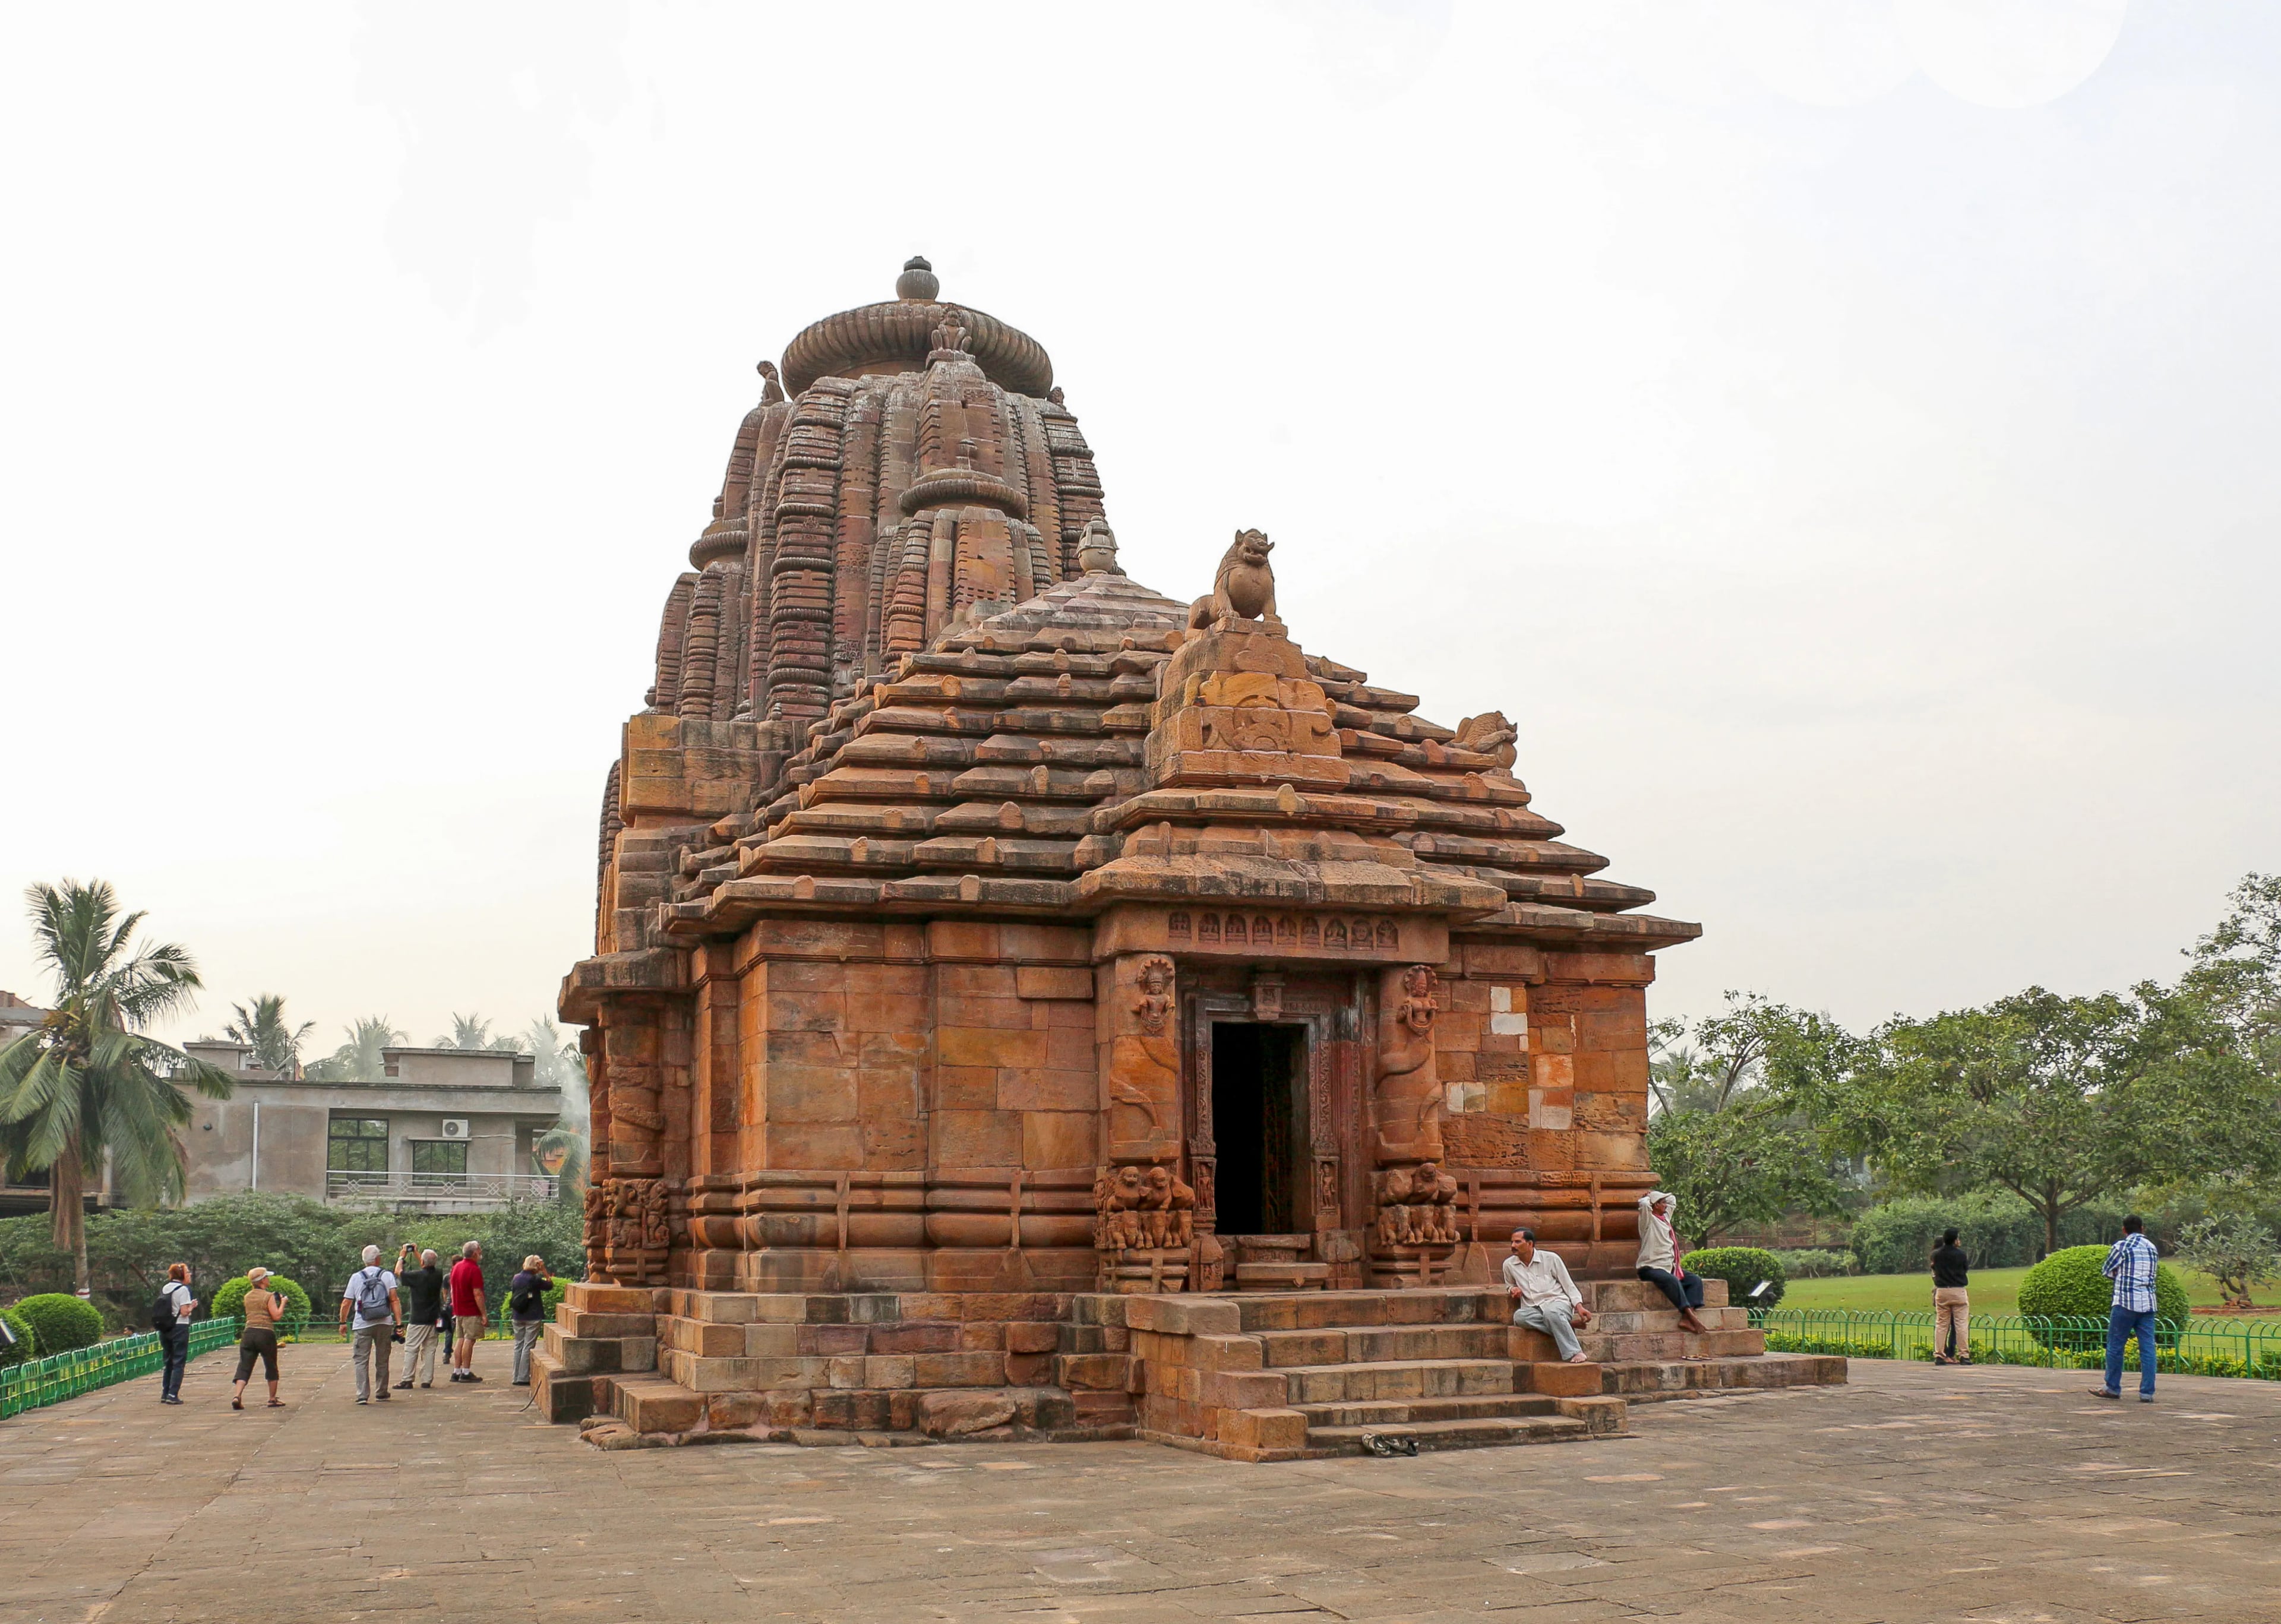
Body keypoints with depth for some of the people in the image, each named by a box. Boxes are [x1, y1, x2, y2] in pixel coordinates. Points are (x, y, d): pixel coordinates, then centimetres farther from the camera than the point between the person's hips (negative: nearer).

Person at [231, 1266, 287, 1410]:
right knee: (271, 1368, 12)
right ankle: (273, 1399, 20)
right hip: (266, 1334, -4)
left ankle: (237, 1395, -21)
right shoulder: (269, 1297, -6)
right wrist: (282, 1303, 3)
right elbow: (277, 1316, -12)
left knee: (244, 1366, 0)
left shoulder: (248, 1297, 11)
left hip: (249, 1333, 4)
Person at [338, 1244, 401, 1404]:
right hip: (384, 1323, 1)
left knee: (361, 1360, 2)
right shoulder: (387, 1276, 2)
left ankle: (362, 1395, -8)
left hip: (363, 1325, -1)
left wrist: (343, 1322, 20)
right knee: (382, 1360, 12)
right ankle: (382, 1393, 18)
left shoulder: (356, 1278, 4)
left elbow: (346, 1303, 6)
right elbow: (394, 1300, -5)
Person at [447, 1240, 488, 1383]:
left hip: (459, 1311, 8)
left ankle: (456, 1372, 11)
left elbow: (452, 1290, 17)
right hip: (472, 1312, -8)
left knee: (460, 1340, 11)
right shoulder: (474, 1270, -15)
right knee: (469, 1340, -5)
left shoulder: (456, 1267, 11)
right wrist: (484, 1314, -14)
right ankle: (466, 1373, -5)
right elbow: (477, 1294, -18)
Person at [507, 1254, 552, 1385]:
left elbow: (512, 1293, 15)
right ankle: (523, 1378, -4)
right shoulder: (535, 1279, -13)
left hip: (518, 1317, 6)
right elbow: (550, 1285, -1)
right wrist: (544, 1271, 0)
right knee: (528, 1346, -2)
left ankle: (517, 1377, 14)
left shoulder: (516, 1278, 5)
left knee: (518, 1345, 12)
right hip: (533, 1317, -6)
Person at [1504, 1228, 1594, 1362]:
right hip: (1532, 1309, 3)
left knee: (1551, 1313, -40)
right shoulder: (1509, 1265, 12)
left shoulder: (1551, 1259, 5)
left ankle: (1575, 1352, -35)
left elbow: (1568, 1285, 8)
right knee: (1519, 1316, -34)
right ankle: (1565, 1326, -26)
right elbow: (1510, 1286, 31)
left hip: (1557, 1302, -3)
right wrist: (1513, 1290, 6)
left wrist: (1579, 1306, -6)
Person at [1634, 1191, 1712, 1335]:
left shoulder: (1665, 1217, 21)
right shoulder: (1649, 1220, -4)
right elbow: (1644, 1204, -24)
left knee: (1695, 1280, -12)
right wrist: (1648, 1198, -1)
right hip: (1650, 1268, -8)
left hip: (1669, 1267, 8)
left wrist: (1654, 1196, 21)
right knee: (1672, 1281, -36)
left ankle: (1686, 1319, -28)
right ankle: (1692, 1318, -40)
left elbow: (1673, 1200, 36)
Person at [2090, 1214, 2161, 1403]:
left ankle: (2113, 1388, 11)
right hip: (2148, 1302, 5)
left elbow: (2107, 1272, 2)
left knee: (2115, 1346, 5)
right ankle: (2147, 1392, 0)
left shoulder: (2121, 1246, -4)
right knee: (2147, 1348, 3)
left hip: (2125, 1302, -5)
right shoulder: (2151, 1248, 13)